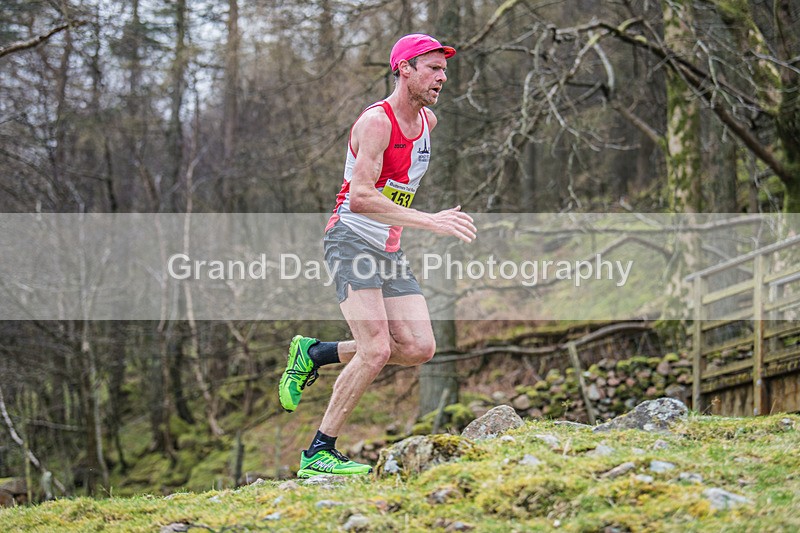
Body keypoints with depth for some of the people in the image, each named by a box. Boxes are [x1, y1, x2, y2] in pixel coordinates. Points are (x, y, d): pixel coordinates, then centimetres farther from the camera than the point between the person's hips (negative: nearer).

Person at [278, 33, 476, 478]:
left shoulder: (428, 121, 10)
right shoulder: (376, 121, -17)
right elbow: (361, 196, -29)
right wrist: (430, 221, -33)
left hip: (389, 251, 8)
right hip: (351, 240, -8)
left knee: (420, 348, -3)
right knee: (376, 351, -19)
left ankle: (316, 354, 13)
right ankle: (319, 453, -10)